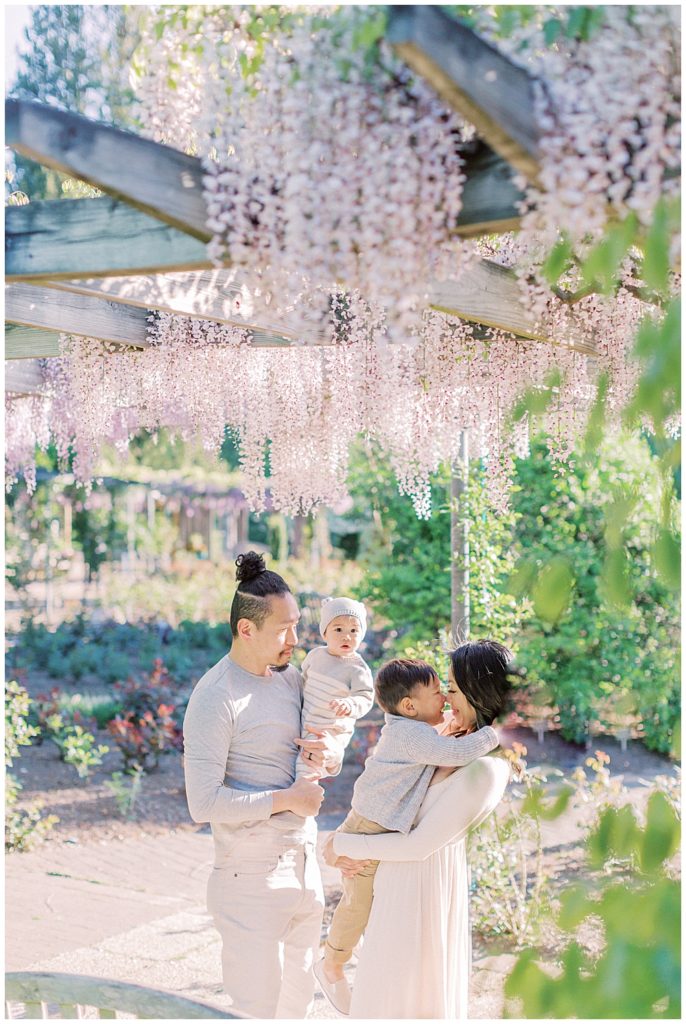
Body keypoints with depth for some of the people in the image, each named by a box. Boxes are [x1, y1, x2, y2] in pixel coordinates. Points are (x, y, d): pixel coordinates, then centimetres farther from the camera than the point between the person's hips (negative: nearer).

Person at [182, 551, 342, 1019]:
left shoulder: (290, 676, 7)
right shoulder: (216, 699, -17)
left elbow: (329, 757, 18)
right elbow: (204, 803, -23)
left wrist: (329, 755, -6)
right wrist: (287, 799, -19)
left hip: (304, 868, 8)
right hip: (252, 877, -8)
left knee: (298, 998, 18)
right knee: (256, 1008, -1)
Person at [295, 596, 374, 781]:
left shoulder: (357, 668, -13)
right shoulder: (315, 655, 3)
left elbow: (365, 699, -19)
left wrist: (349, 705, -38)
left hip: (331, 731, -6)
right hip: (305, 723, 6)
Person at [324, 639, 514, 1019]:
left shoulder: (484, 770, -25)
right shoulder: (460, 738, 3)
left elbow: (419, 845, -22)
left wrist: (343, 844, -11)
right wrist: (352, 846, -1)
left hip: (422, 875, -9)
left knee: (399, 992, 8)